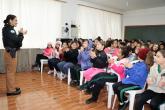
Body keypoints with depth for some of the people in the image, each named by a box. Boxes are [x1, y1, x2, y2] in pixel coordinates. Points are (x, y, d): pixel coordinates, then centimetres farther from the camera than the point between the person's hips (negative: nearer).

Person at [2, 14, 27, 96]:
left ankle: (12, 88, 27)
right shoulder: (8, 29, -14)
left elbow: (15, 40, 12)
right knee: (11, 71, -3)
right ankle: (11, 90, 7)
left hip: (11, 52, 10)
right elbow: (16, 40, -18)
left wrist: (21, 34, 4)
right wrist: (21, 34, -5)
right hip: (10, 53, -10)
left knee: (10, 71, 15)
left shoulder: (9, 29, 14)